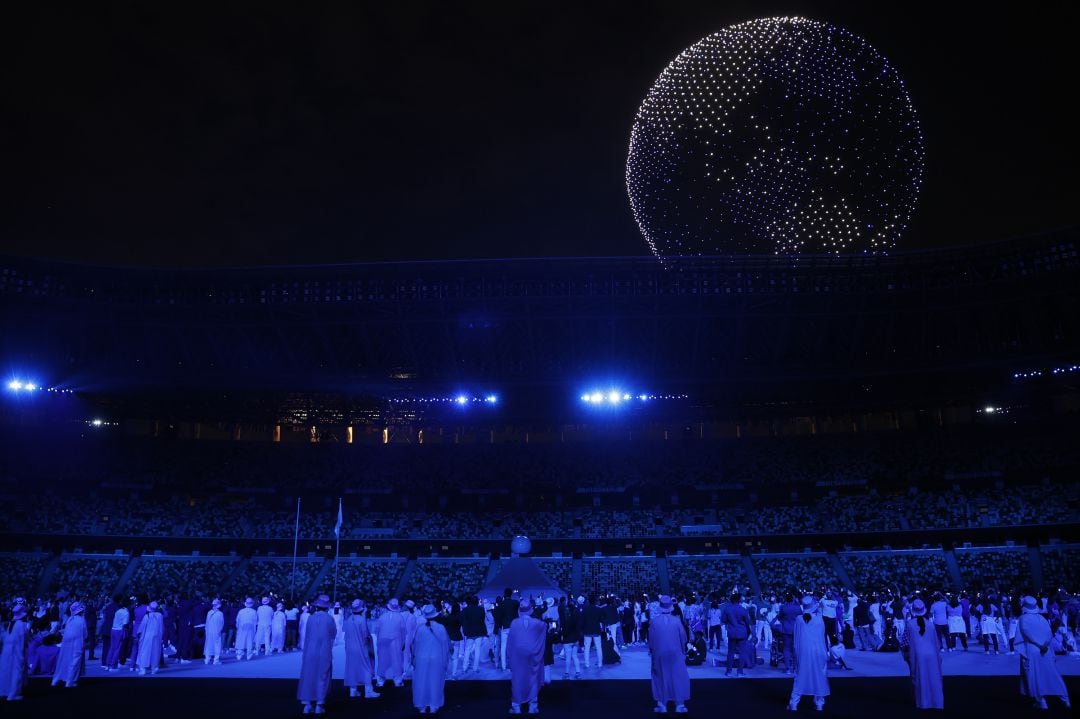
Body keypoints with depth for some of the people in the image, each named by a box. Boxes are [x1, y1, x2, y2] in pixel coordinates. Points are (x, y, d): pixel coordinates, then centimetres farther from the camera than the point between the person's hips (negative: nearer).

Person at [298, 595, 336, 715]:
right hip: (325, 652, -2)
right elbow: (333, 634, 3)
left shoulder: (311, 618, -3)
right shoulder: (329, 619, -8)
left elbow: (307, 634, 6)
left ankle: (307, 704, 10)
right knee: (322, 678, 6)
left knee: (308, 677, 10)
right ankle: (319, 705, 5)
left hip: (310, 652, 2)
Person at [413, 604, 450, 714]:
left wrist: (414, 658, 12)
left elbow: (414, 644, -1)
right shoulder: (441, 628, -9)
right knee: (435, 682, 12)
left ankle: (422, 706, 18)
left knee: (421, 682, 12)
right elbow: (446, 644, -3)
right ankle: (433, 706, 17)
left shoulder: (419, 628, -9)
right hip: (437, 660, 0)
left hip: (421, 659, 0)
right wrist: (445, 660, 7)